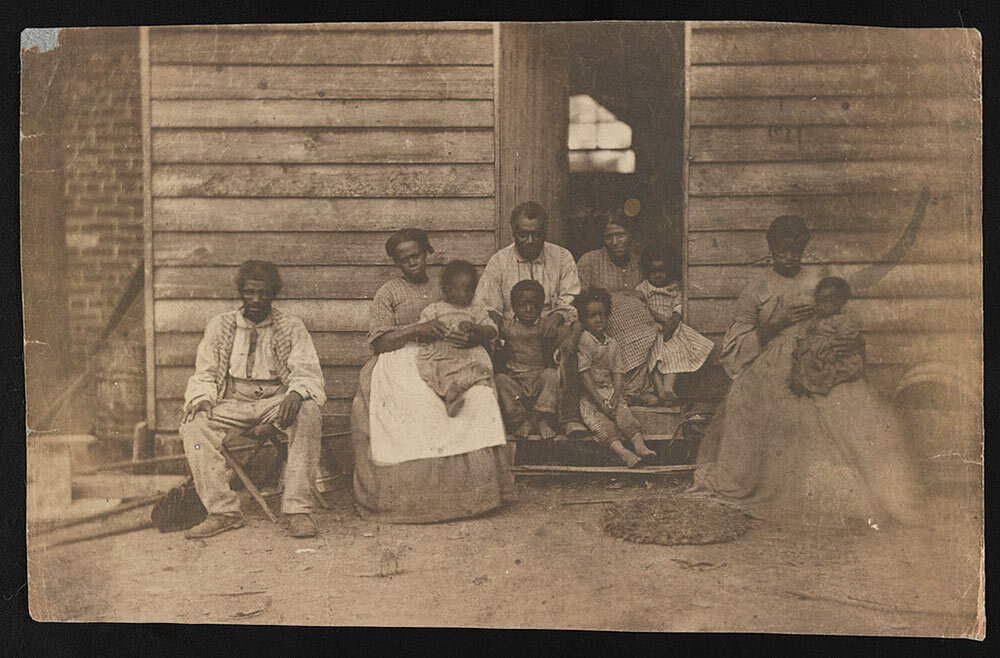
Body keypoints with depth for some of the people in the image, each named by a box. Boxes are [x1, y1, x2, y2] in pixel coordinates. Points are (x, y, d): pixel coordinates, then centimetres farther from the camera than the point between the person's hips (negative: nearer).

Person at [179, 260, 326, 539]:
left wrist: (295, 394, -27)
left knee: (309, 412, -34)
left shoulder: (291, 327, 5)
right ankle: (223, 511, -20)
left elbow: (307, 371, -3)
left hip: (277, 400, -2)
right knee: (194, 427, -27)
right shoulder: (220, 325, 11)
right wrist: (203, 398, -12)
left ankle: (297, 509, -31)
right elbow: (205, 373, 11)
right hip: (233, 403, 2)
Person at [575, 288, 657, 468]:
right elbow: (584, 375, -14)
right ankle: (621, 450, -44)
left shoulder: (612, 343, 10)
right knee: (599, 420, -28)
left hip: (610, 390, 5)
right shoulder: (584, 341, -10)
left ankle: (640, 446, -33)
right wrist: (600, 403, -17)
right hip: (589, 394, -5)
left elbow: (617, 372, 8)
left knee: (625, 414, -19)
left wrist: (616, 396, -11)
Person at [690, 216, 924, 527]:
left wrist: (850, 343, -9)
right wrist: (778, 323, -12)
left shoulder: (819, 283, 10)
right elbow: (739, 344, 1)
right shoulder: (755, 291, 4)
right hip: (769, 375, -1)